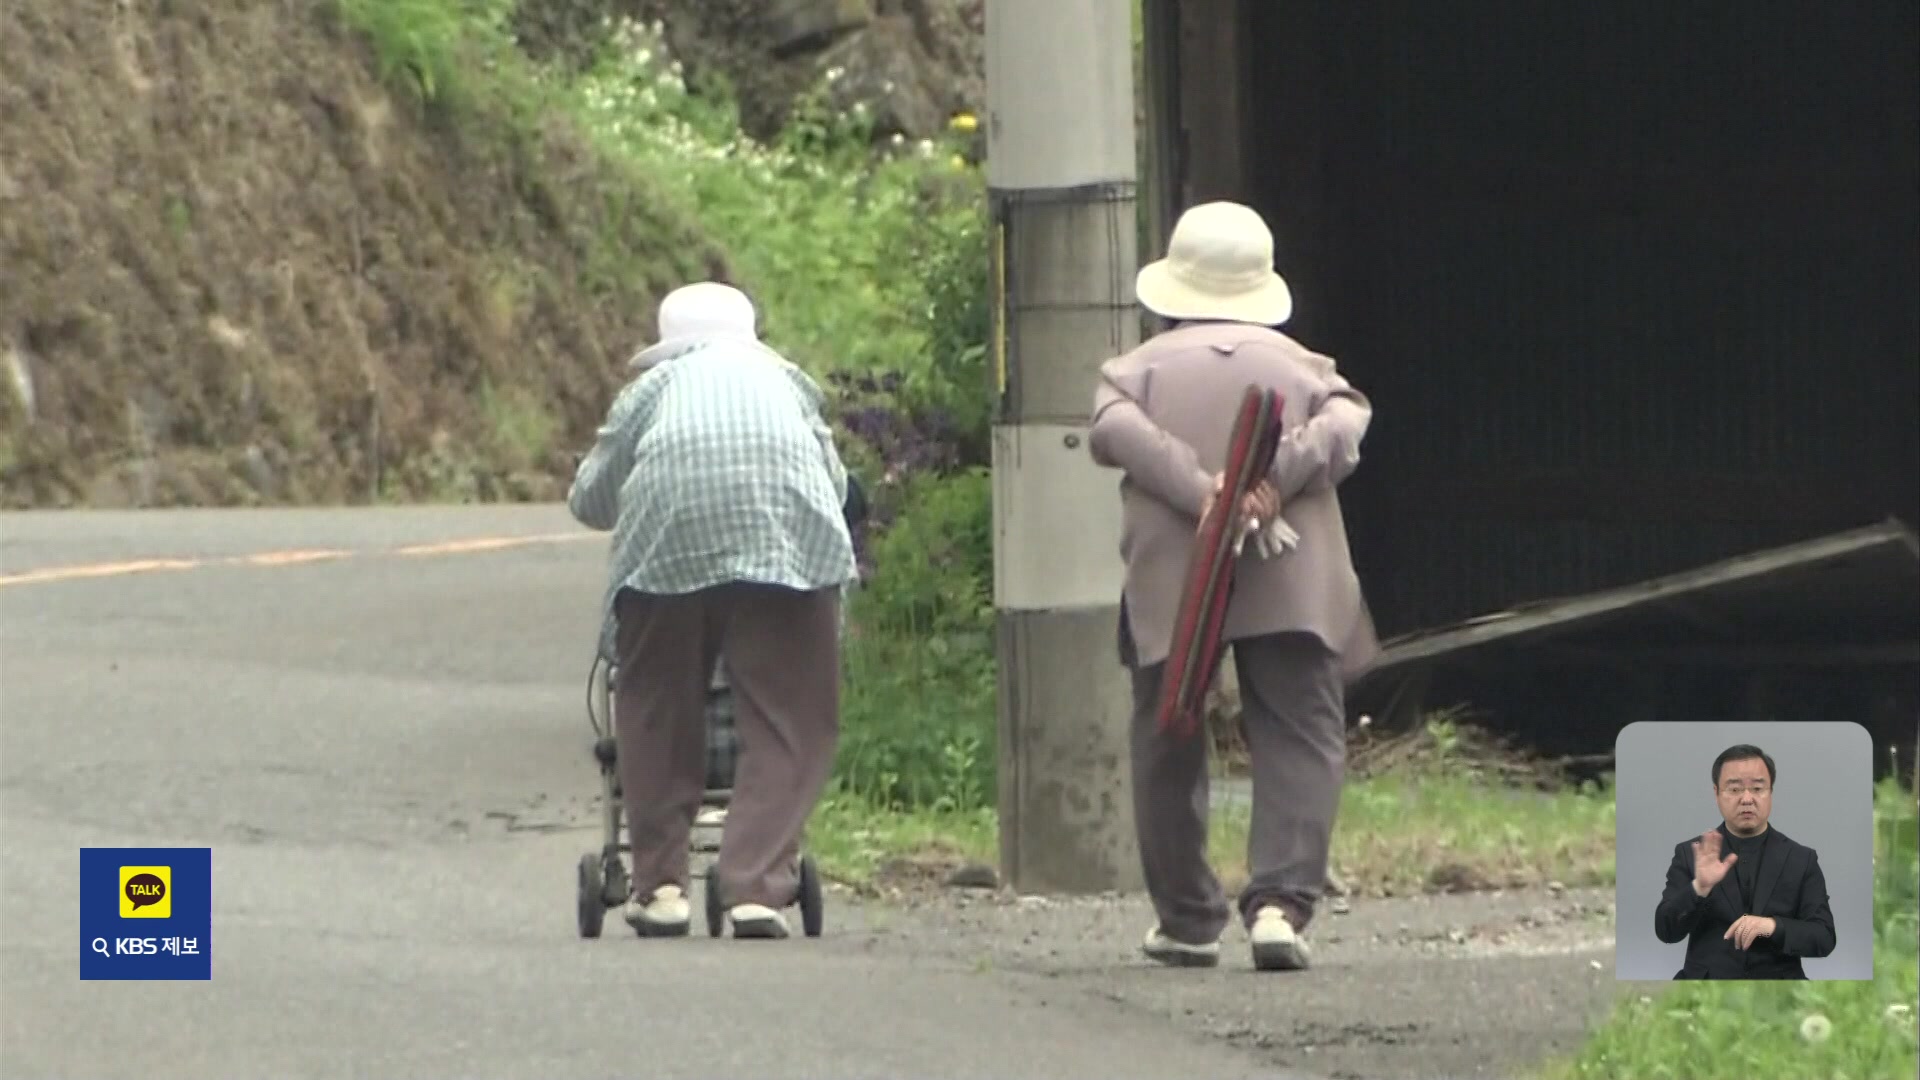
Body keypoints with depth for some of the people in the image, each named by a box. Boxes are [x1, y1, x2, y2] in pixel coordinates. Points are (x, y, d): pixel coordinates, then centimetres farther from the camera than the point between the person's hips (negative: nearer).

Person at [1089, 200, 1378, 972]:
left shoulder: (1142, 368, 9)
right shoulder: (1300, 366, 11)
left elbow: (1114, 429, -11)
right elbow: (1343, 425, -7)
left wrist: (1199, 489, -18)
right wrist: (1277, 480, -17)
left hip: (1171, 586, 0)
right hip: (1289, 585, 0)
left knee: (1169, 748, 12)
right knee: (1299, 740, -3)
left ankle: (1187, 920, 16)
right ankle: (1281, 899, -23)